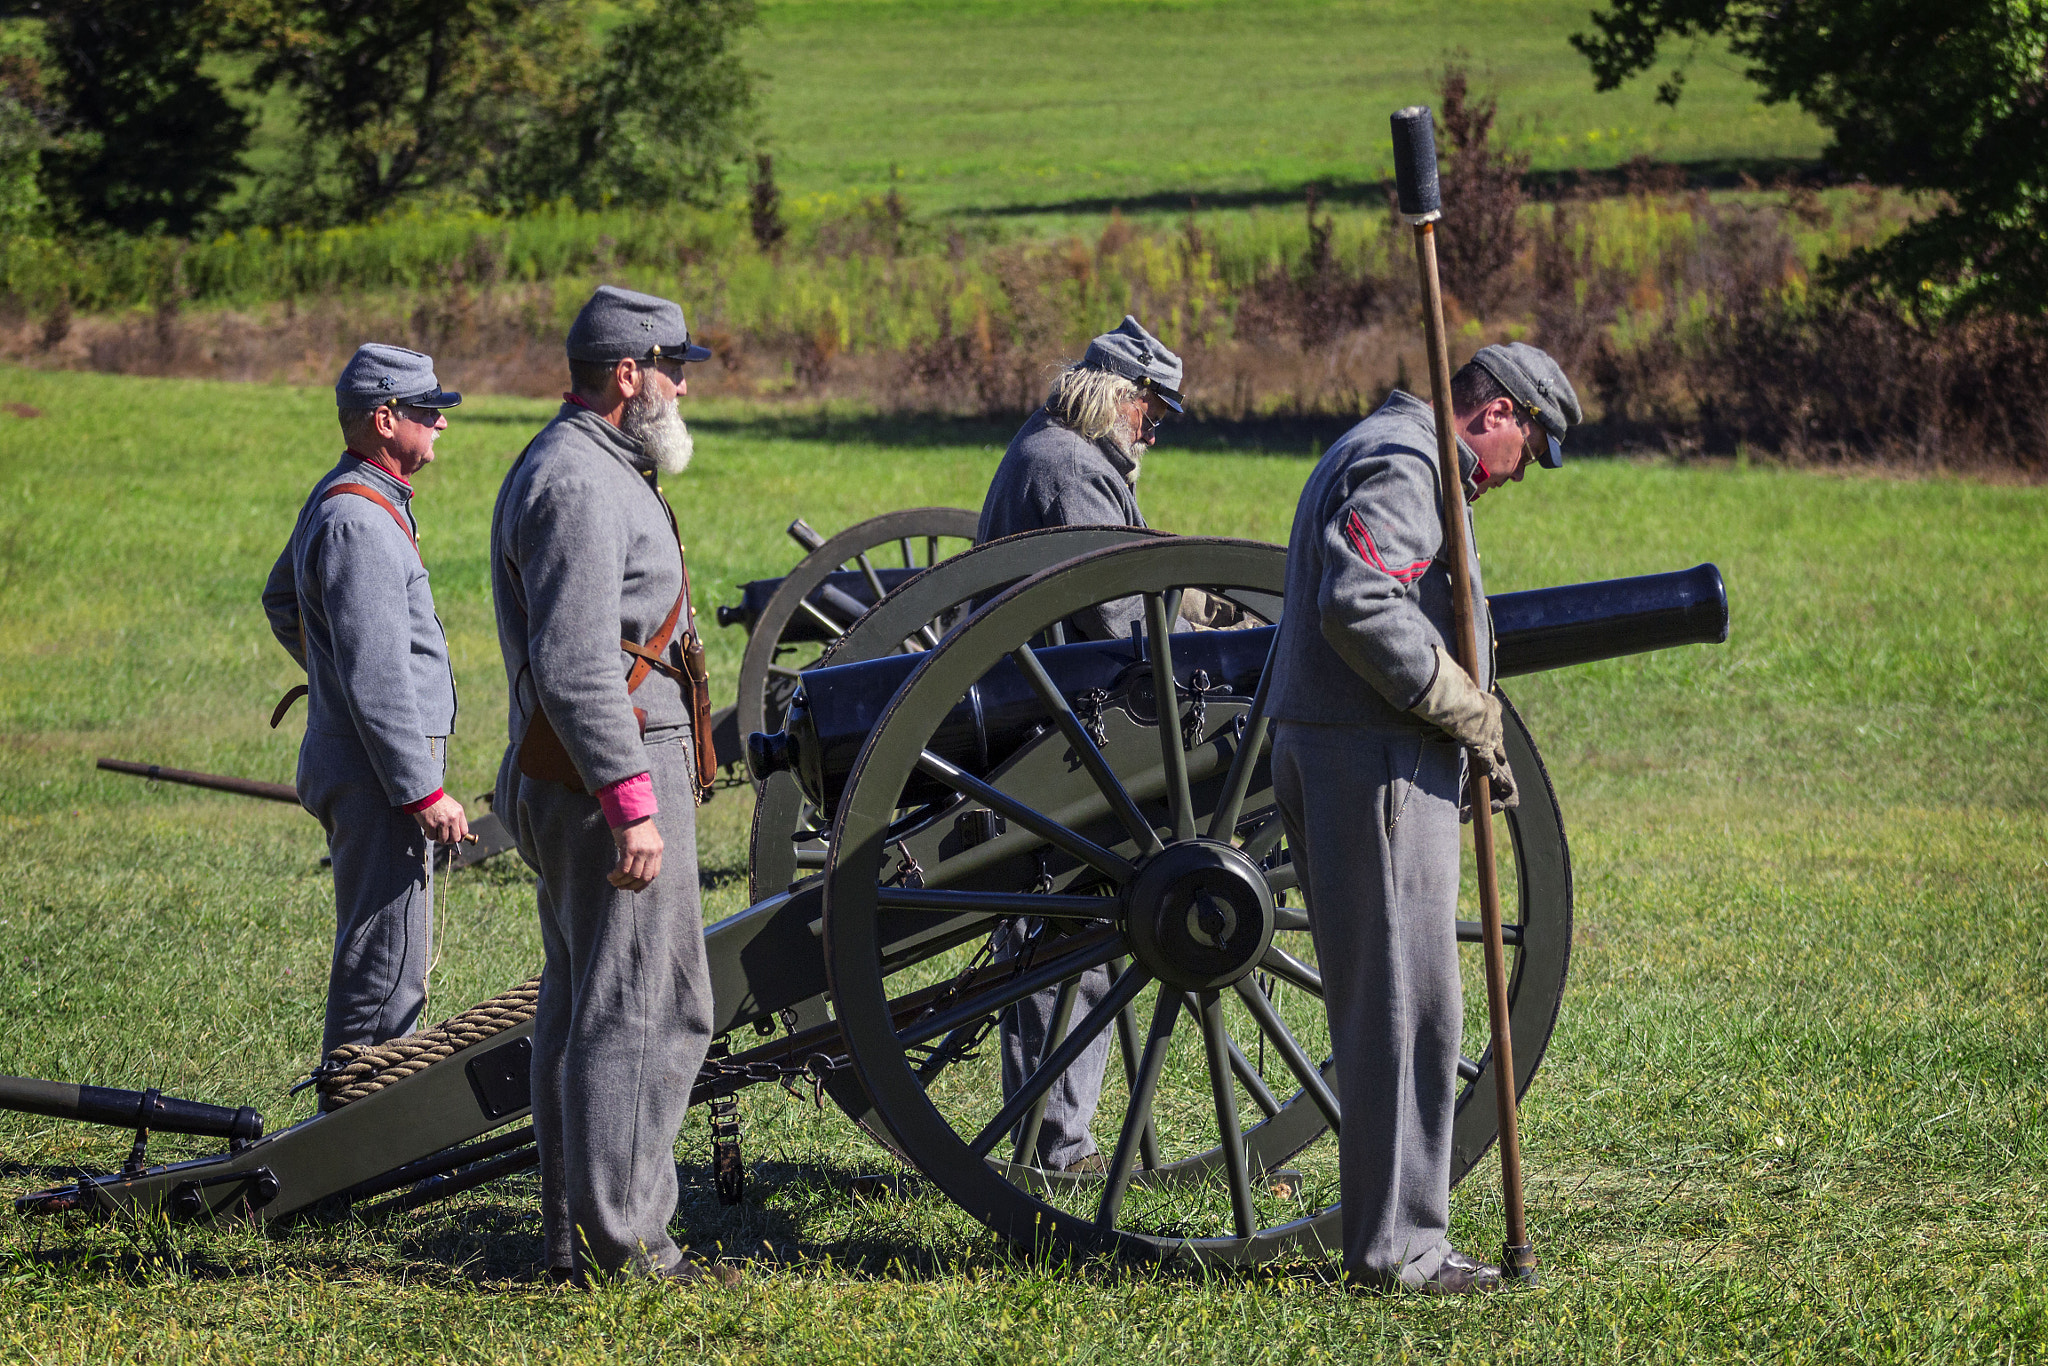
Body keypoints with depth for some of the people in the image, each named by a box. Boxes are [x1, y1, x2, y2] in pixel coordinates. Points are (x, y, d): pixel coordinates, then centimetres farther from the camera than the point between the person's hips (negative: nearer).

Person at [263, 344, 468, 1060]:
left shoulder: (338, 497, 14)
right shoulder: (360, 522, -20)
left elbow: (281, 602, 32)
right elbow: (377, 679, -24)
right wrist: (423, 792, -22)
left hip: (343, 756, 11)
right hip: (376, 775, -11)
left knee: (379, 960, 16)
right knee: (385, 972, -9)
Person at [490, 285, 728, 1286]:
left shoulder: (569, 469, 18)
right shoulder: (583, 483, -17)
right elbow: (575, 666, -25)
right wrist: (632, 805, -26)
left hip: (558, 782, 11)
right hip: (616, 767, -11)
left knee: (583, 1003, 13)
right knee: (648, 1006, -9)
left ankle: (575, 1232, 17)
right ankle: (620, 1238, -8)